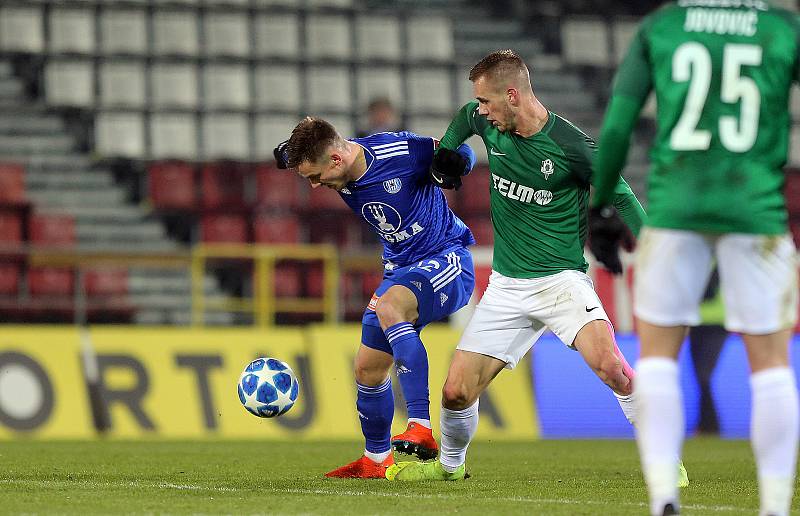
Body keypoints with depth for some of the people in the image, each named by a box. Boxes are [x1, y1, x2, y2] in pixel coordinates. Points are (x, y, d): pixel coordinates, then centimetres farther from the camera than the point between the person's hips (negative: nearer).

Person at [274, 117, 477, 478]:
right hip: (400, 268, 8)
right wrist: (291, 153, -6)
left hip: (446, 258, -8)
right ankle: (376, 461, 30)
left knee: (388, 308, -35)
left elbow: (462, 153, -7)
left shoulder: (400, 152, -24)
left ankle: (421, 428, -41)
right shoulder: (339, 173, -6)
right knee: (367, 366, 7)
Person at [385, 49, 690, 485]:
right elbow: (464, 117, 26)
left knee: (609, 366, -27)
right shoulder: (490, 125, 1)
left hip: (561, 280, -5)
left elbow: (620, 197, -5)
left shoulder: (572, 147, -15)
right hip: (506, 286, 5)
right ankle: (450, 464, 29)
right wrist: (444, 152, 15)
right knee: (457, 391, 0)